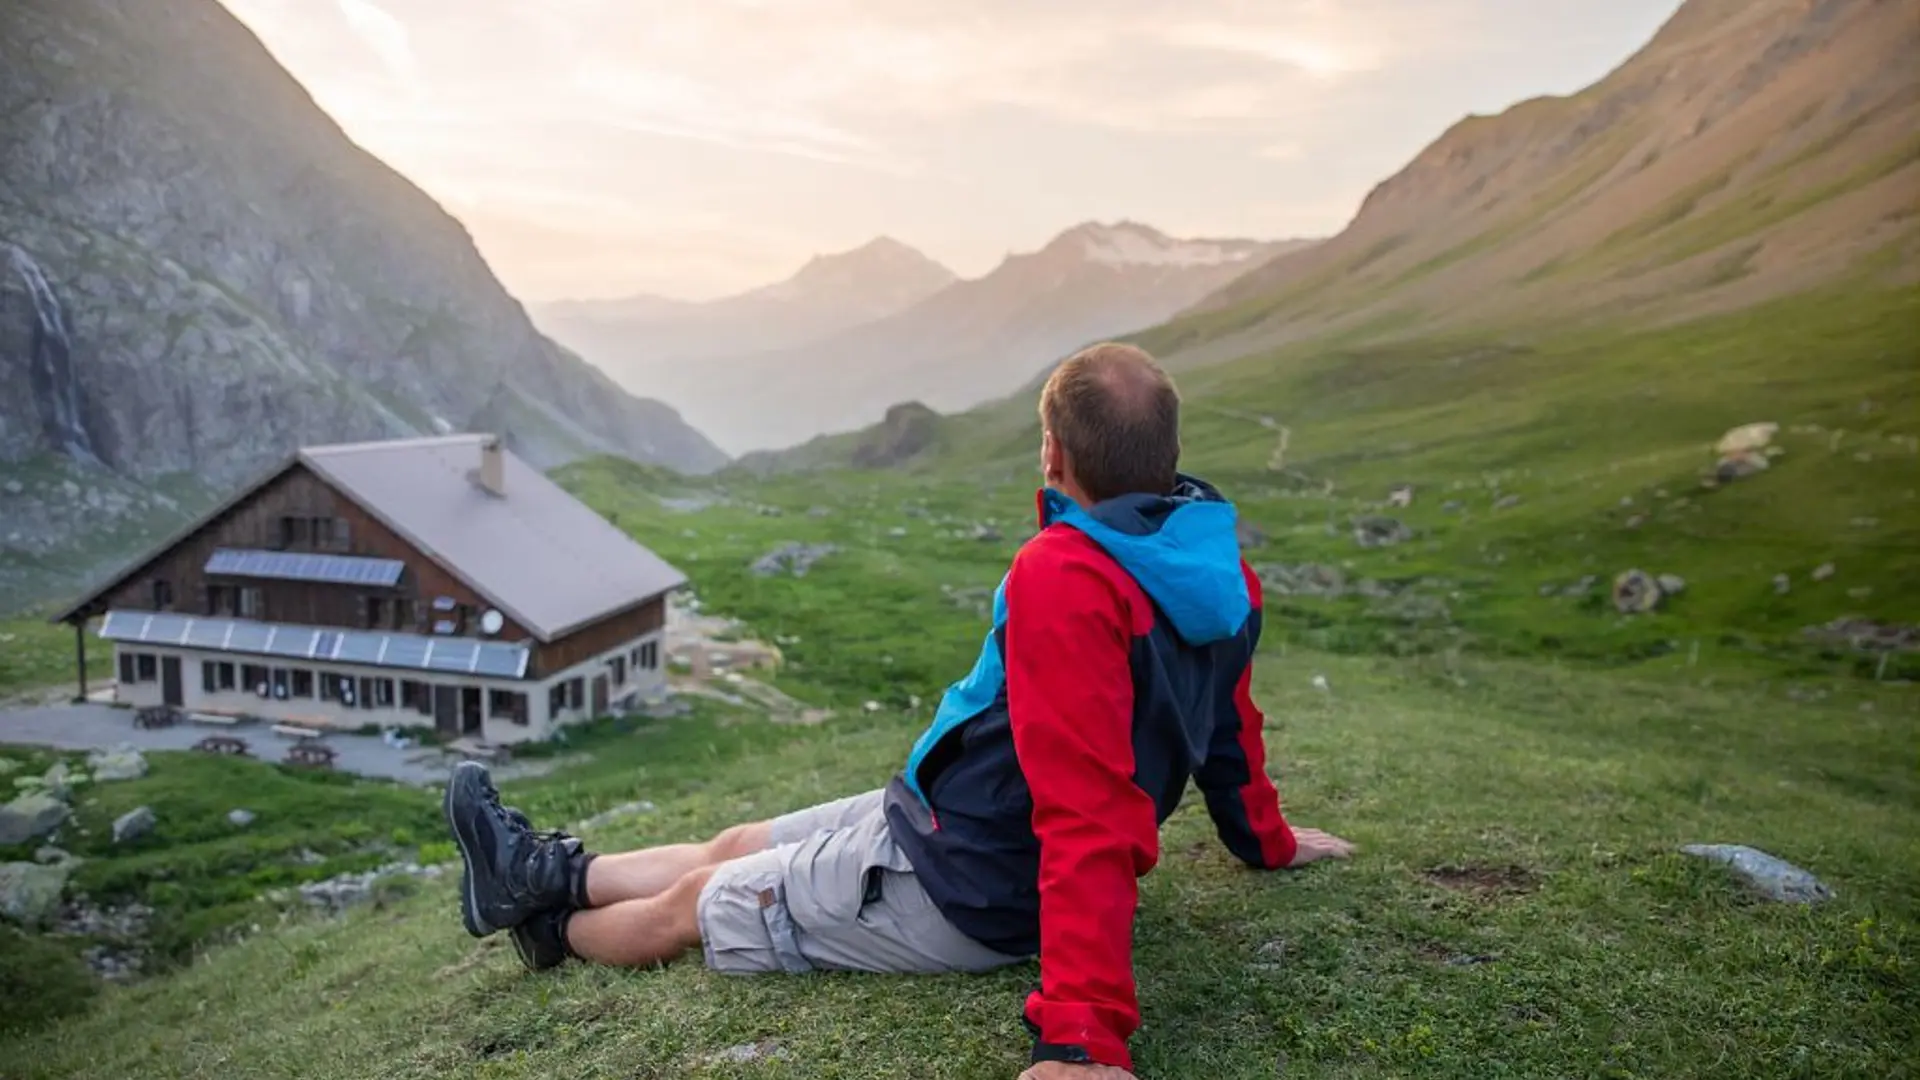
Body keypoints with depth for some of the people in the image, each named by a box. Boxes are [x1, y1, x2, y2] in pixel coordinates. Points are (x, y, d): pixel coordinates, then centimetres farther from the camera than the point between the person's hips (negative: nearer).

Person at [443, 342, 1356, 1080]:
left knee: (690, 904, 15)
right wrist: (1268, 841, 24)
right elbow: (1231, 724, 7)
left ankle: (556, 929, 43)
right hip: (994, 845, 8)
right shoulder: (1215, 565, -5)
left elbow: (1087, 811, -36)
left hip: (954, 886, -8)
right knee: (735, 848, 21)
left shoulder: (1063, 578, -32)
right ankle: (555, 875, 39)